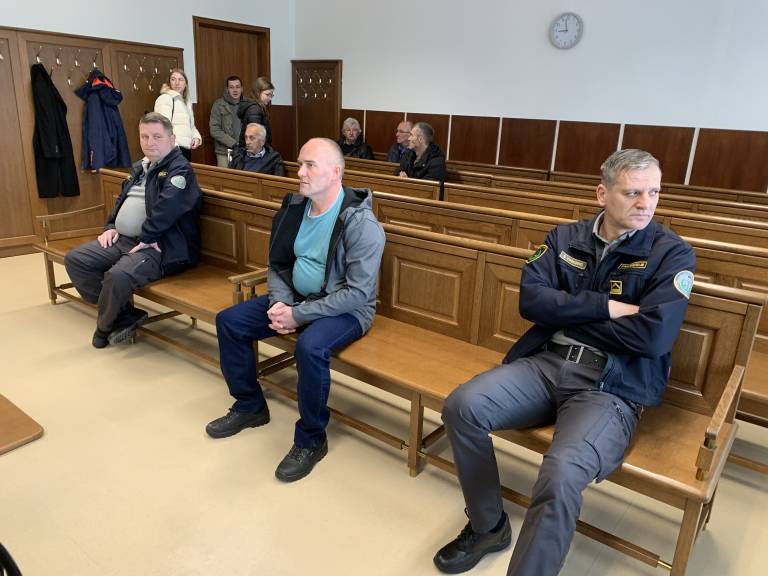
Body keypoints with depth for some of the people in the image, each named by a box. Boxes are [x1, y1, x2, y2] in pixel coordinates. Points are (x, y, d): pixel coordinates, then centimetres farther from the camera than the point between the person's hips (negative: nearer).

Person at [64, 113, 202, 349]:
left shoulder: (180, 169, -8)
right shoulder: (140, 167, 20)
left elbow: (167, 206, -24)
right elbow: (122, 200, 30)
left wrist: (147, 238, -22)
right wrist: (111, 226, 15)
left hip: (158, 247, -9)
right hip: (123, 239, 10)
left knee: (118, 275, -33)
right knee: (74, 260, 0)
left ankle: (105, 328, 0)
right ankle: (125, 315, -1)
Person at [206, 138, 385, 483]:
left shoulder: (360, 222, -22)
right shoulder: (294, 206, 0)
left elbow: (358, 293, -25)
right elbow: (277, 265, 9)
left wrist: (298, 315, -24)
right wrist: (279, 302, -11)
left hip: (345, 309, -7)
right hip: (295, 298, 8)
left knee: (310, 346, -36)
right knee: (229, 321, 0)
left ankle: (311, 441, -11)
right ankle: (249, 406, 19)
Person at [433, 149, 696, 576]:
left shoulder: (673, 254, -1)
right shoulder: (566, 237, 10)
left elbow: (653, 337, -14)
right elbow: (531, 301, -2)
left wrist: (567, 312, -5)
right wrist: (605, 307, -11)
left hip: (613, 387, -3)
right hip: (546, 363, 4)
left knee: (561, 474, -31)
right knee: (461, 407, -18)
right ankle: (488, 528, 5)